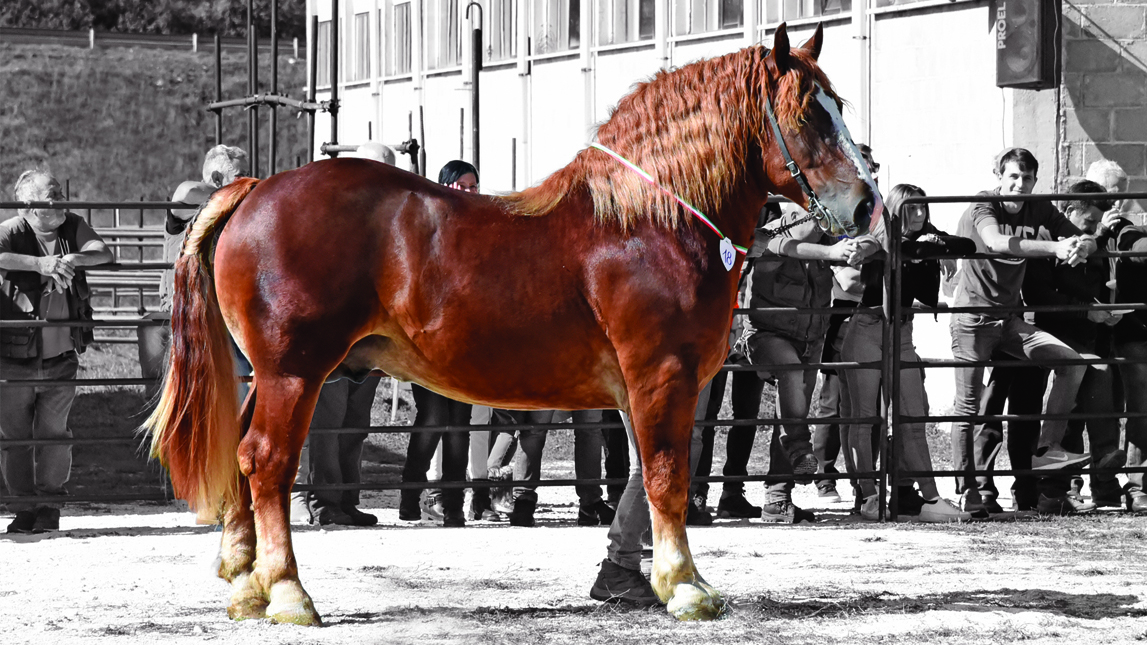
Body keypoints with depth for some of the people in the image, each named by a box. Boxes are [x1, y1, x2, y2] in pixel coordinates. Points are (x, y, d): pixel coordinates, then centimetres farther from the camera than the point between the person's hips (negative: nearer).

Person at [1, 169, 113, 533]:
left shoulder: (73, 228, 4)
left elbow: (104, 253, -9)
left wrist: (74, 258, -29)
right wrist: (40, 264, -39)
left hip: (61, 358, 2)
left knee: (53, 434, 1)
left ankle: (49, 507, 15)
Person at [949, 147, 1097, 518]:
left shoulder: (1039, 212, 2)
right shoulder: (982, 208, -15)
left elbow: (1083, 240, -2)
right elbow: (997, 242, -36)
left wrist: (1081, 246, -29)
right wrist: (1055, 248, -46)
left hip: (1009, 318, 5)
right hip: (972, 318, -5)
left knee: (1072, 361, -10)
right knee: (969, 404, -5)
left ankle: (1047, 448, -7)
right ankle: (968, 489, 1)